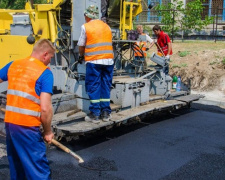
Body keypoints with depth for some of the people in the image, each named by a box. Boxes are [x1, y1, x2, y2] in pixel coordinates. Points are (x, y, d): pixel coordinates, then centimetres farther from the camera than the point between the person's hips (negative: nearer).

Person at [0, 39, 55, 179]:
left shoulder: (12, 65, 9)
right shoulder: (45, 73, -9)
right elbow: (45, 108, -15)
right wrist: (47, 132, -2)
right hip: (27, 126, -7)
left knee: (16, 165, 22)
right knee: (38, 167, 1)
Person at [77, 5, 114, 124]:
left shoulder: (86, 26, 3)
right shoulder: (106, 26, 15)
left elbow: (81, 45, 7)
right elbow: (108, 43, 15)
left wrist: (81, 56, 26)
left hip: (93, 61, -4)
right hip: (108, 60, 4)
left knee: (93, 87, 2)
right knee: (105, 86, 11)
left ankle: (95, 114, 3)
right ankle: (106, 113, 14)